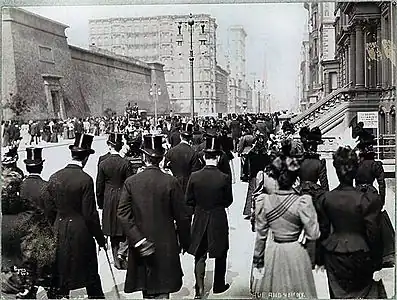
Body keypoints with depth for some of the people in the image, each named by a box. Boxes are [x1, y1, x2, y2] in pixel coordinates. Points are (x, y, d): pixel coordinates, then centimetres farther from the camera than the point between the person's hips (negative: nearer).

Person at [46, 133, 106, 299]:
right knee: (90, 275, 11)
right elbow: (90, 214, -16)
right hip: (80, 233, -5)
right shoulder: (85, 180, -17)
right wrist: (101, 239, -5)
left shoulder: (54, 177, -2)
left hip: (59, 233, 5)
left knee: (61, 272, 17)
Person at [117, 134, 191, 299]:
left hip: (141, 246, 2)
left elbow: (123, 214, -11)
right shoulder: (171, 182, -12)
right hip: (166, 247, -2)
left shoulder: (130, 182, -6)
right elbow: (182, 216, -8)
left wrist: (138, 240, -11)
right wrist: (184, 241, 5)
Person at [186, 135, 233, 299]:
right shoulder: (224, 178, -16)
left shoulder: (194, 176, -11)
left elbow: (189, 200, -4)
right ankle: (218, 285, 31)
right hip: (219, 220, -1)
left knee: (200, 255, 13)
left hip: (200, 219, 1)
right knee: (220, 254, 18)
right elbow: (228, 201, -5)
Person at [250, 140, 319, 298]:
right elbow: (313, 234, -13)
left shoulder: (264, 202, -10)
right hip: (296, 255, -2)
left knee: (272, 293, 18)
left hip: (272, 253, 2)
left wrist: (257, 262, 8)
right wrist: (310, 208, -4)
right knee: (296, 293, 16)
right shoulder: (302, 202, -17)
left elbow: (260, 236, -2)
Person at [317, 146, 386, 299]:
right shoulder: (366, 200, -18)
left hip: (334, 255, 3)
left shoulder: (326, 198, -8)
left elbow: (323, 230, 1)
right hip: (359, 255, -2)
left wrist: (323, 257, 13)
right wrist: (376, 261, 2)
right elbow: (373, 233, -11)